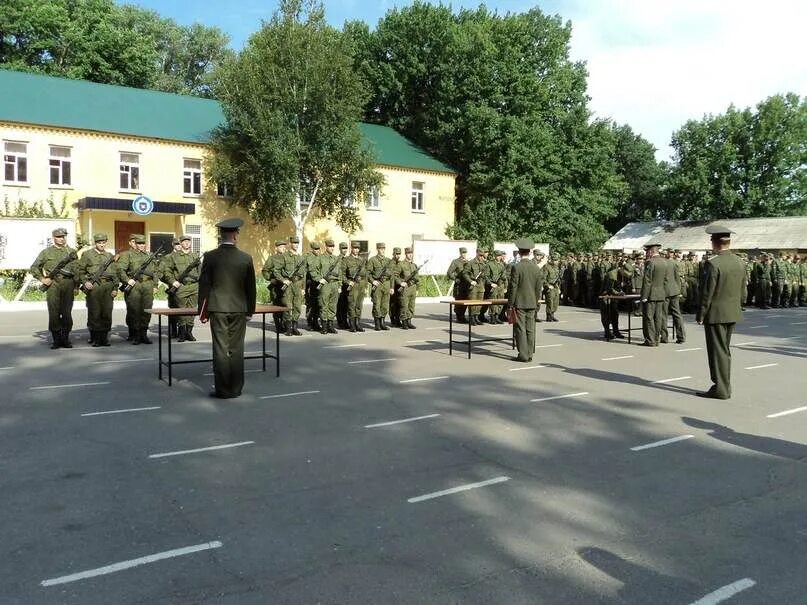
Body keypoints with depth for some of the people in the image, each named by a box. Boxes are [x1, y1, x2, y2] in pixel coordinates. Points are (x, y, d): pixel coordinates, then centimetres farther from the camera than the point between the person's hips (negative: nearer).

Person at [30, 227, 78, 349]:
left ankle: (65, 338, 11)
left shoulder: (72, 252, 12)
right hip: (53, 285, -1)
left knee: (67, 312, 2)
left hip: (68, 284, 1)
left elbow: (77, 270, 11)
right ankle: (56, 339, 5)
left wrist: (76, 286, 6)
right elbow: (34, 267, 11)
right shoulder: (46, 252, 9)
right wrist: (42, 279, -2)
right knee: (54, 312, -2)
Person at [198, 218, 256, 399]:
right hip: (239, 309, 1)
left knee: (221, 349, 3)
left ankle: (222, 389, 6)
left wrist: (202, 311, 5)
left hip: (218, 309, -1)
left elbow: (204, 285, -2)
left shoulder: (210, 257, -4)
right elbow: (251, 287, 4)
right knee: (236, 350, 8)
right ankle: (235, 389, 14)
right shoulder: (246, 258, -2)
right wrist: (250, 311, 13)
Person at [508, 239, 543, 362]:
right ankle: (529, 354, 13)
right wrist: (536, 301, 16)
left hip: (519, 303, -5)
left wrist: (510, 302, -4)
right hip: (532, 303, 5)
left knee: (520, 329, -1)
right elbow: (538, 287, 7)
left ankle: (523, 354, 0)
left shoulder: (516, 267, -12)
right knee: (530, 329, 8)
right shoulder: (536, 268, 3)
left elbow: (513, 287, -11)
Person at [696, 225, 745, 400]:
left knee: (718, 351, 0)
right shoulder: (739, 262, 6)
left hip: (716, 313, -7)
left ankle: (721, 389, 5)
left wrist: (701, 315, -9)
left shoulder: (713, 264, -18)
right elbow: (742, 290, 11)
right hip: (733, 313, 8)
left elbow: (707, 293, -17)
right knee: (724, 350, 17)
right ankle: (724, 385, 24)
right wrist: (736, 307, 20)